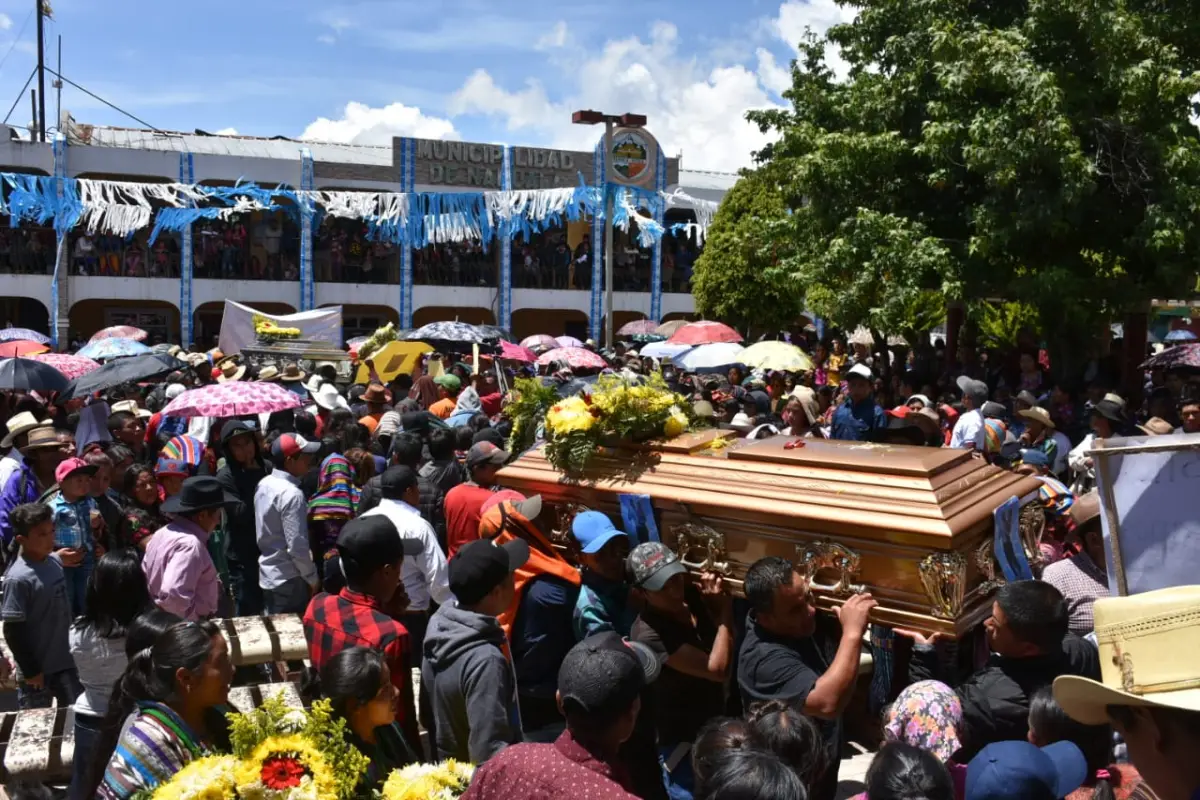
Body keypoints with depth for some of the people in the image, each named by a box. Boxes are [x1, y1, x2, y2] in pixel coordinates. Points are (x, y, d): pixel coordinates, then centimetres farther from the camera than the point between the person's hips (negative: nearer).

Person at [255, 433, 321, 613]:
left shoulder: (263, 484, 4)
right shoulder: (291, 494, -23)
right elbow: (297, 546, -23)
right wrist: (313, 578, -9)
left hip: (267, 575, 8)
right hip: (289, 579, -8)